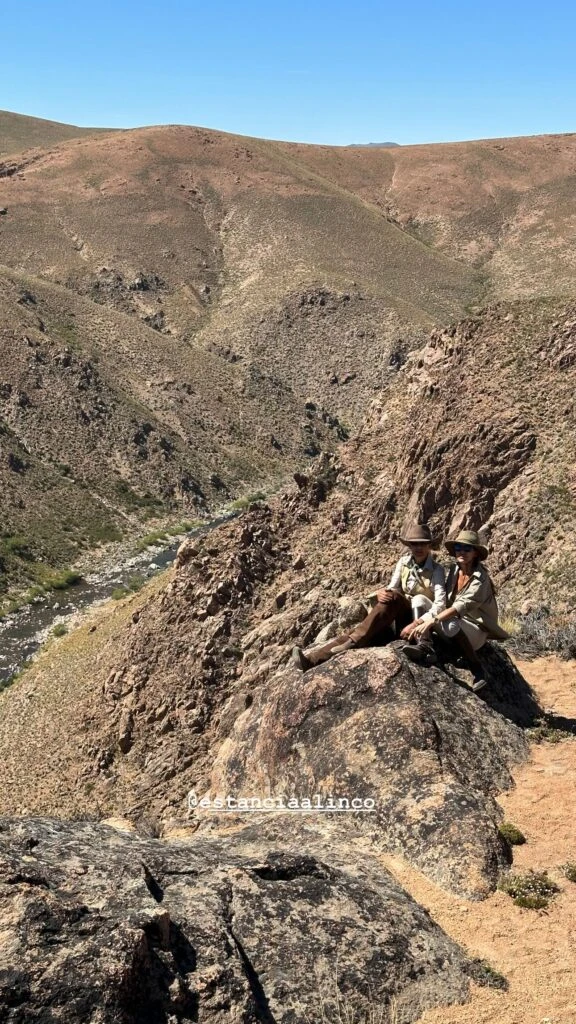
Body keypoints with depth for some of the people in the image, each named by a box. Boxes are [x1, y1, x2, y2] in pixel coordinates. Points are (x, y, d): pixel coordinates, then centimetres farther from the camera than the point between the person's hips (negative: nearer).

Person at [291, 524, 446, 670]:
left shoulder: (436, 569, -12)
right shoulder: (404, 562, 3)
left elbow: (440, 604, -23)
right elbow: (392, 588, 0)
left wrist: (416, 624, -35)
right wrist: (380, 594, -25)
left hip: (423, 618, -3)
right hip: (401, 616, 3)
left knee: (393, 598, -32)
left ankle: (352, 642, -36)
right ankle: (314, 658, -45)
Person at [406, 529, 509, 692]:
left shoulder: (480, 578, -16)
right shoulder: (454, 571, 5)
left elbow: (462, 606, -28)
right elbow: (444, 600, 3)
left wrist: (433, 620, -38)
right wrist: (424, 621, -12)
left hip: (476, 630, -6)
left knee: (451, 624, -37)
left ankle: (477, 670, -23)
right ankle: (423, 647, -39)